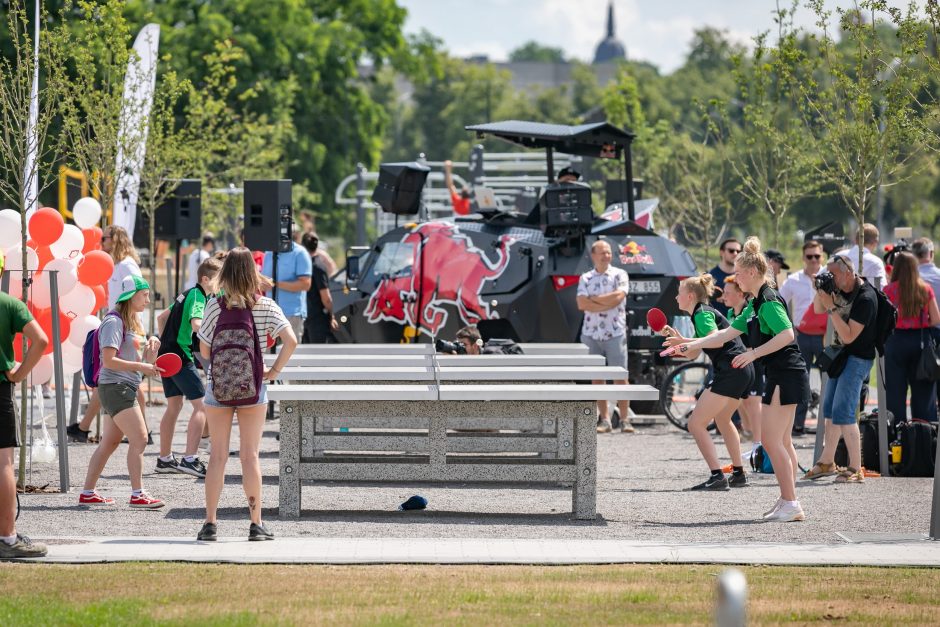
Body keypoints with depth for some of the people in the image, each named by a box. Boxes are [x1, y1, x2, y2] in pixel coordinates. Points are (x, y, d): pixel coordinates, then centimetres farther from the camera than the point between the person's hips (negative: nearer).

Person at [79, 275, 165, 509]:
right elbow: (108, 360, -20)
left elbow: (141, 362, 21)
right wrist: (140, 367, -20)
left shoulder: (133, 323, 18)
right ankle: (137, 495, -15)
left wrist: (151, 349, 1)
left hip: (126, 389, 10)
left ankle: (88, 493, 16)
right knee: (139, 439, -15)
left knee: (110, 442, 12)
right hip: (114, 387, -10)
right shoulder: (114, 322, -12)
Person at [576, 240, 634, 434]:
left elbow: (618, 296, -13)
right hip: (591, 333, 3)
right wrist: (607, 304, -10)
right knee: (597, 378, 3)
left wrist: (594, 299, -5)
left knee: (620, 377, -6)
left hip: (615, 333, -2)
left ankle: (624, 420, -4)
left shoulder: (619, 275, 3)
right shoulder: (585, 278, 9)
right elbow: (582, 304, -5)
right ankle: (604, 420, 7)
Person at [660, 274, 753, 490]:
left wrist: (685, 342, -23)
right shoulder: (703, 313, 21)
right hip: (744, 371, 11)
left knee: (696, 424, -11)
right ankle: (739, 474, 40)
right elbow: (693, 355, 24)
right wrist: (677, 338, 12)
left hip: (730, 371, -11)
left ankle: (717, 476, -18)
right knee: (722, 419, 33)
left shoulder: (703, 313, -9)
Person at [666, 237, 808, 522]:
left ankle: (790, 503, -11)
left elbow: (786, 334, -27)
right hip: (780, 377, 10)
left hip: (785, 375, -10)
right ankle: (787, 501, 15)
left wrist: (754, 353, -25)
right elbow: (726, 335, 21)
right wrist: (688, 344, 19)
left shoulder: (769, 301, -14)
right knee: (781, 442, 12)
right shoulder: (755, 305, 17)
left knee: (771, 440, -11)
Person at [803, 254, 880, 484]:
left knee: (843, 413, -16)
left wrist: (832, 308, -26)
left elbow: (848, 336, -25)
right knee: (830, 410, 15)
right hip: (841, 354, 9)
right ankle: (827, 462, 28)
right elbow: (818, 310, 16)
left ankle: (855, 469, -13)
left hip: (858, 358, -9)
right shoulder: (840, 288, 3)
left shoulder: (865, 298, -23)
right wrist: (820, 291, -4)